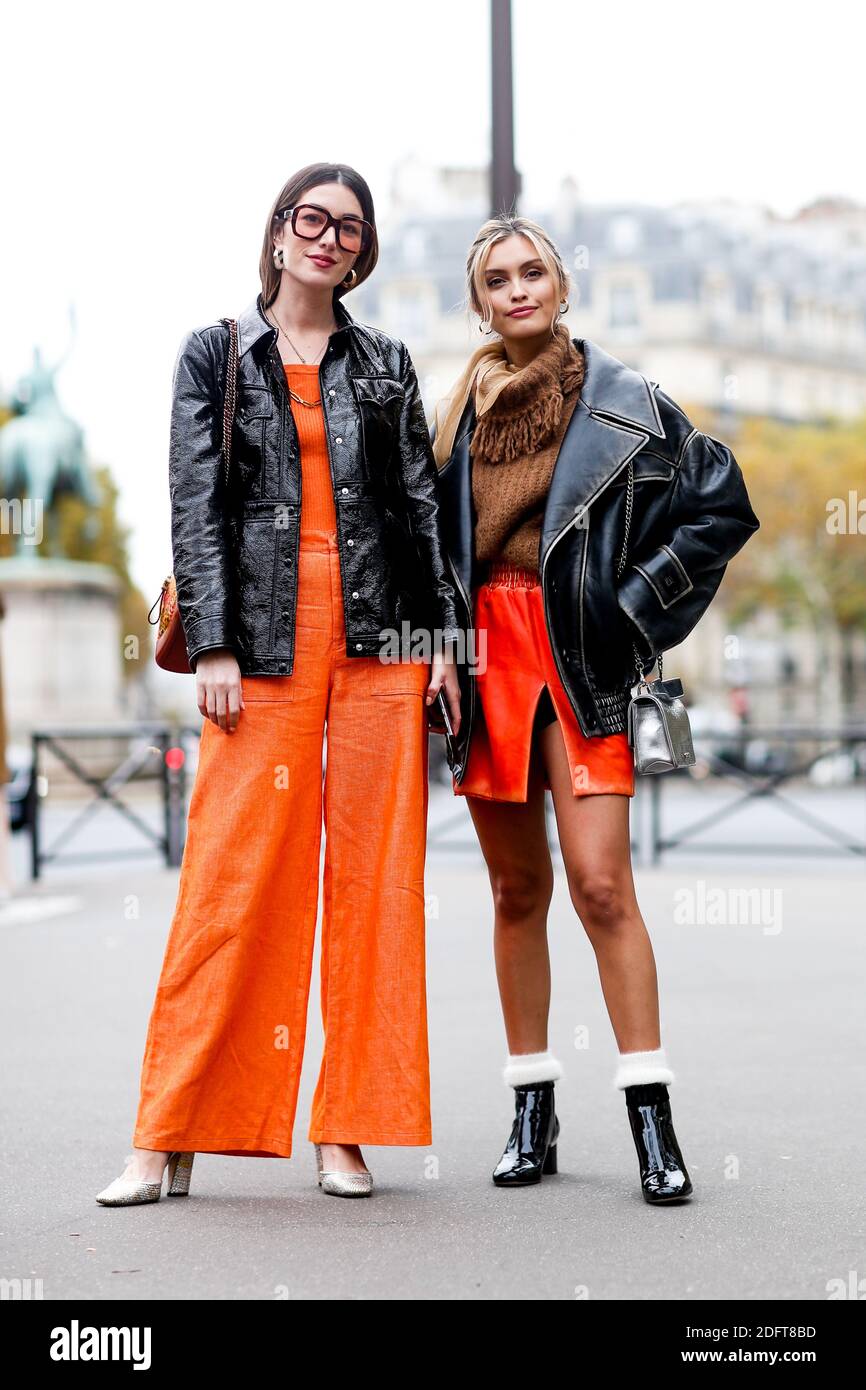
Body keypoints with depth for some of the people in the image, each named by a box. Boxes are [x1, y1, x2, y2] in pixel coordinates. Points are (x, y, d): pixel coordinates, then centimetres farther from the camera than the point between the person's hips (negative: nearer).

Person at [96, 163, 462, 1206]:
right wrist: (213, 645, -7)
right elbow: (196, 504, 2)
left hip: (379, 640, 2)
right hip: (265, 641, -2)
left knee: (372, 877, 0)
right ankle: (170, 1138, 0)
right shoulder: (214, 355, 10)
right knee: (233, 879, -7)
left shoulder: (385, 365, 15)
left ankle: (348, 1132, 7)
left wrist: (441, 635, 3)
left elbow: (421, 503, 12)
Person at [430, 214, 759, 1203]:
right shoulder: (462, 414, 14)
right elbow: (432, 543, 21)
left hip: (581, 663, -4)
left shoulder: (624, 404, 3)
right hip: (486, 656, 4)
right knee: (517, 889, 7)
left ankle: (652, 1119, -6)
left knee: (600, 883, -13)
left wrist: (637, 609, -2)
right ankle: (532, 1111, 14)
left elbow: (724, 507, 2)